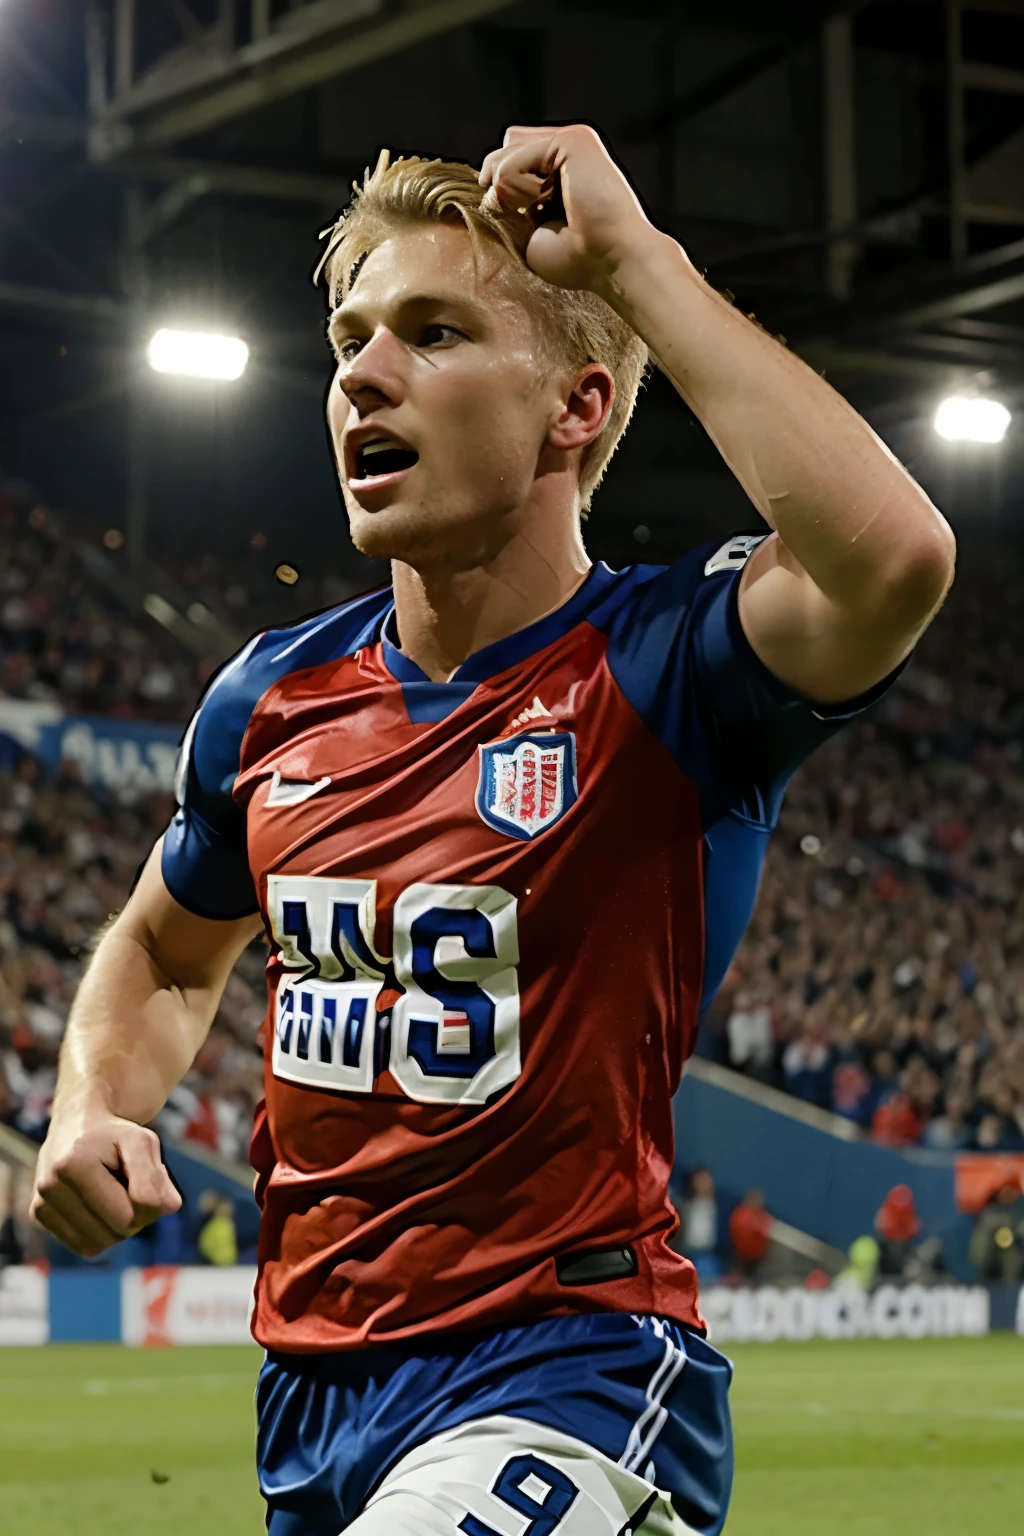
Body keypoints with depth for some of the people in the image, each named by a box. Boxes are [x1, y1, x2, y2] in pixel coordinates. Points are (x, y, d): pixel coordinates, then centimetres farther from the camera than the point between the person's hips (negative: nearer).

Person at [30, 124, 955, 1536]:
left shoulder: (667, 666, -11)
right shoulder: (274, 696, 6)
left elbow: (893, 558, -34)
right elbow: (167, 953, 25)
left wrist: (634, 257, -25)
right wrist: (98, 1113, 2)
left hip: (573, 1376, -6)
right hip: (310, 1396, 6)